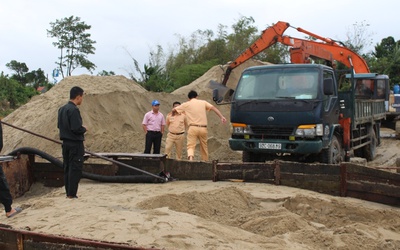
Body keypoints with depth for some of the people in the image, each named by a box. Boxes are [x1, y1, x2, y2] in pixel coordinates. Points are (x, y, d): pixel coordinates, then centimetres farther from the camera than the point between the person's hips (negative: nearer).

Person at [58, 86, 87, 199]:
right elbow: (77, 128, -24)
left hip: (65, 142, 9)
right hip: (75, 143, -9)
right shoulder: (74, 110, -19)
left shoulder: (62, 109, 9)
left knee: (67, 168, 13)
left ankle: (68, 192, 20)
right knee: (75, 169, -3)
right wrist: (84, 129, -3)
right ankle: (72, 194, 0)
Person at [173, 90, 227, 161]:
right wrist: (221, 117, -5)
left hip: (193, 128, -2)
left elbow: (174, 109, 17)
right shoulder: (203, 102, 11)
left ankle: (190, 157, -33)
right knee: (204, 147, 16)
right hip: (203, 128, 2)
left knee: (190, 146, -5)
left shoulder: (186, 104, 9)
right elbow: (213, 108, 0)